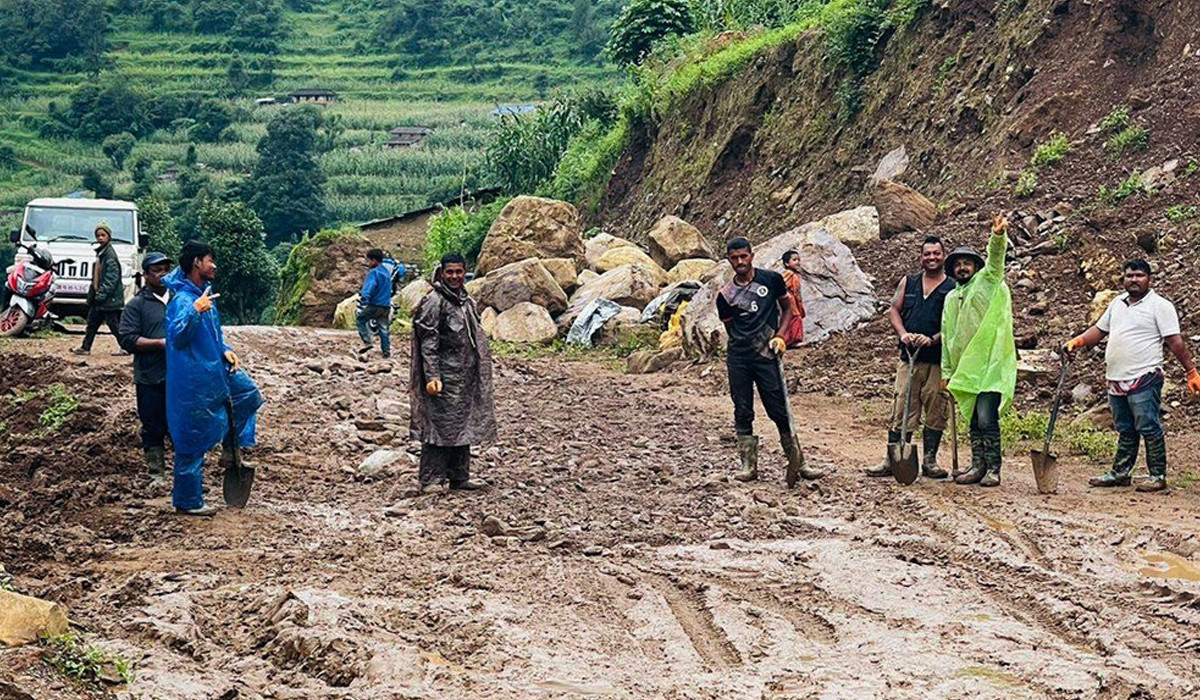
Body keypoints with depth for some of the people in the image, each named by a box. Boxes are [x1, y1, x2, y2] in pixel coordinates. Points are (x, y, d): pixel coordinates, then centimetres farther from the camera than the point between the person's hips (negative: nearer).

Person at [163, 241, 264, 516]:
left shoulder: (205, 292, 9)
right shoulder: (182, 299, -21)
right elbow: (177, 337, -32)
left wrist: (225, 351, 5)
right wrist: (195, 311, -44)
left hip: (214, 370, 9)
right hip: (194, 381, -9)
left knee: (248, 394, 19)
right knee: (193, 441, -1)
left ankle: (231, 452, 28)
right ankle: (188, 502, 8)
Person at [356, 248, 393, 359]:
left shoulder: (373, 273, -12)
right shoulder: (387, 271, 15)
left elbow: (369, 288, -23)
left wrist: (364, 299, -26)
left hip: (375, 305, -8)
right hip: (386, 306, 8)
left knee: (360, 319, 7)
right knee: (383, 328, 11)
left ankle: (367, 342, -6)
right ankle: (386, 351, 9)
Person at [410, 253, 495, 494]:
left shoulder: (468, 302, 14)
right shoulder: (434, 302, -11)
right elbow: (428, 342, -15)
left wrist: (480, 370, 21)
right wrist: (432, 376, -21)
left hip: (465, 376, 8)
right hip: (445, 376, -8)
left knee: (463, 426, 11)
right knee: (440, 426, -7)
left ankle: (459, 477, 19)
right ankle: (430, 480, -3)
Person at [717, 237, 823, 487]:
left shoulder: (771, 279, 3)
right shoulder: (725, 295, 6)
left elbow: (787, 308, 13)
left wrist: (779, 336, 0)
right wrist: (740, 346, 7)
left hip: (767, 355, -2)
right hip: (738, 358, 2)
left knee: (779, 410, -2)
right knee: (743, 412, 3)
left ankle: (797, 462, 7)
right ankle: (748, 466, 10)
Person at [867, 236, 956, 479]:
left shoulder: (953, 288, 3)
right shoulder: (908, 283, 14)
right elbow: (894, 310, 11)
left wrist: (933, 339, -18)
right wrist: (903, 334, -7)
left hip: (938, 359, -2)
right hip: (909, 357, 2)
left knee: (936, 409, 1)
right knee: (902, 407, 0)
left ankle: (929, 461, 10)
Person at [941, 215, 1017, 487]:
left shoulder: (987, 282, 3)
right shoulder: (951, 298, 18)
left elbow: (995, 259, -16)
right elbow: (947, 336, 19)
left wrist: (998, 236, -36)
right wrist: (946, 371, 14)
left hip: (989, 366, -6)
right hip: (965, 369, 6)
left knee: (986, 419, -12)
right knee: (973, 420, 10)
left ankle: (993, 469, -7)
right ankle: (978, 467, 16)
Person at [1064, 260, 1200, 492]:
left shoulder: (1160, 306, -5)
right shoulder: (1118, 303, 16)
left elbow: (1175, 342, -9)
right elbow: (1100, 330, 23)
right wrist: (1077, 342, 7)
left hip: (1144, 380, -7)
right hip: (1117, 379, 7)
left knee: (1149, 429, -4)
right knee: (1125, 430, 14)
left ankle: (1158, 476, 2)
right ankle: (1120, 473, 20)